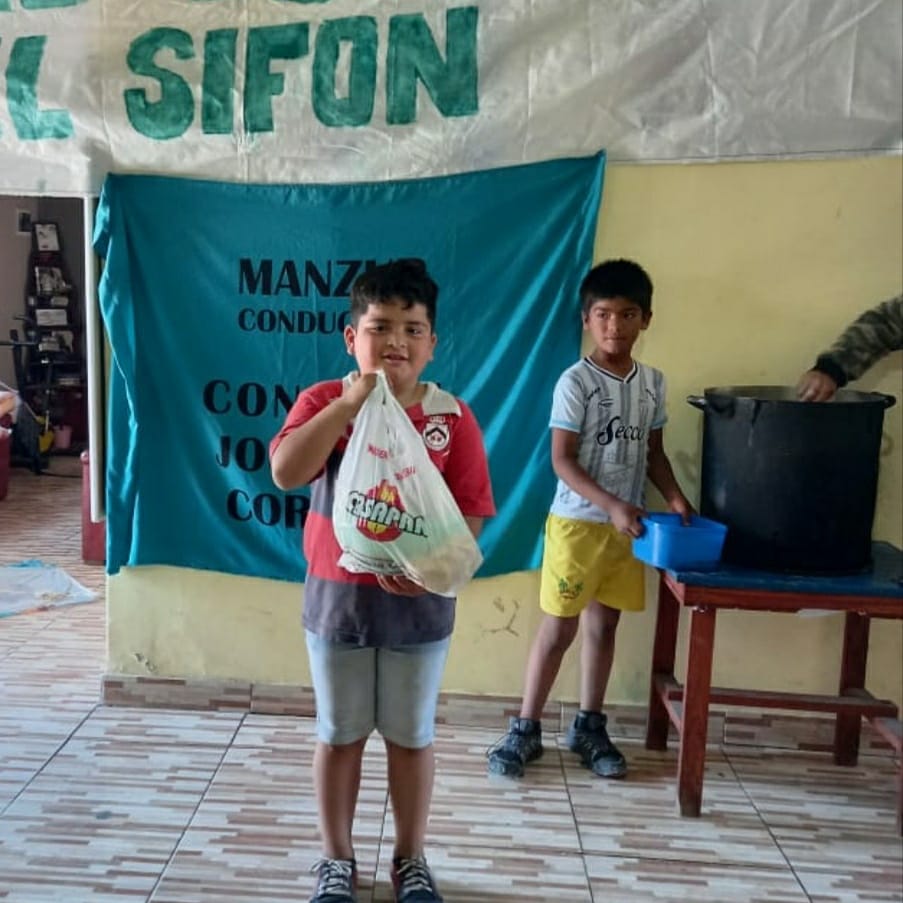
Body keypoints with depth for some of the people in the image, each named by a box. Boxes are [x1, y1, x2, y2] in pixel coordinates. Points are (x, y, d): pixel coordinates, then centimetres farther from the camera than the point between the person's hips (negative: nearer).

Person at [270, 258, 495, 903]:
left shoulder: (453, 416, -6)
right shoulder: (324, 401, -6)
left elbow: (470, 514, -6)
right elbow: (285, 472, -23)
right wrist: (348, 404, -28)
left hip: (419, 603, 0)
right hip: (337, 597, 0)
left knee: (411, 736, 15)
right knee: (339, 735, 15)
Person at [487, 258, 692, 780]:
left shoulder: (653, 382, 5)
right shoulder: (576, 382, -12)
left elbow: (654, 452, 13)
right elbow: (562, 461, -15)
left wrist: (675, 497, -4)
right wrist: (612, 505, -24)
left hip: (626, 526, 5)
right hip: (577, 523, -5)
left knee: (604, 626, 13)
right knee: (558, 629, 1)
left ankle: (590, 727, 27)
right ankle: (526, 729, 15)